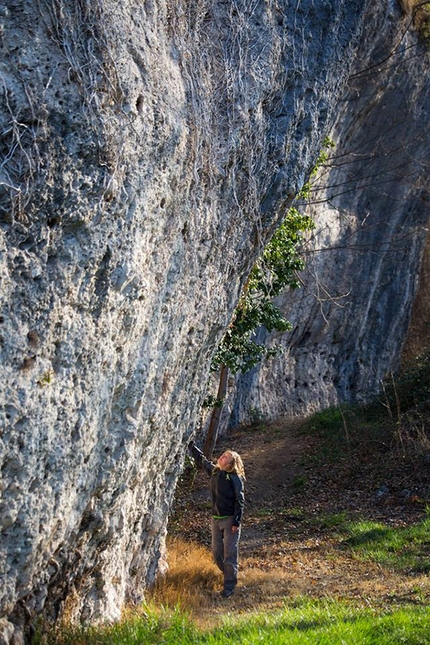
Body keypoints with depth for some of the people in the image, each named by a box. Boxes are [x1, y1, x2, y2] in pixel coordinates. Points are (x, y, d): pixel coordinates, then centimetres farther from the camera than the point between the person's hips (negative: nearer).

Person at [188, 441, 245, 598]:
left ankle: (229, 586, 3)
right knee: (216, 552, 11)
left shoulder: (235, 477, -13)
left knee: (230, 553, -4)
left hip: (230, 520, -7)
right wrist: (190, 445, 18)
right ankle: (228, 575, 32)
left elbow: (240, 500, -14)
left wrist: (237, 522, -18)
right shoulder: (214, 471, 5)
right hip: (215, 519, 7)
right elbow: (200, 459, 20)